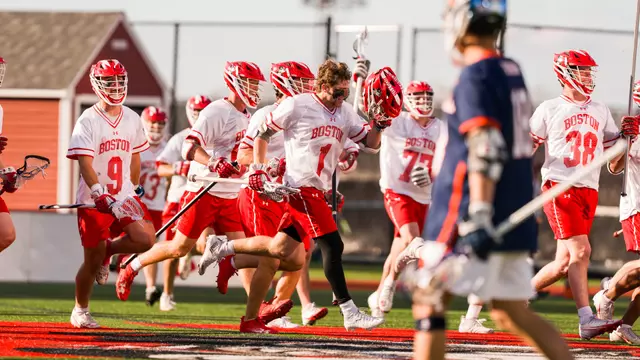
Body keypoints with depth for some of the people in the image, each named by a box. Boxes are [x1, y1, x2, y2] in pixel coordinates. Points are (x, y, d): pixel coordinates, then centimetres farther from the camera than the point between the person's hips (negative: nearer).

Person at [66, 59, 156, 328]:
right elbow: (85, 163, -21)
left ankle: (107, 250, 14)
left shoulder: (132, 119, 6)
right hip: (93, 201, -4)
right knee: (92, 261, 0)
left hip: (123, 197, 4)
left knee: (145, 239, -18)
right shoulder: (88, 121, -11)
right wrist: (101, 196, -32)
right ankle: (80, 311, 23)